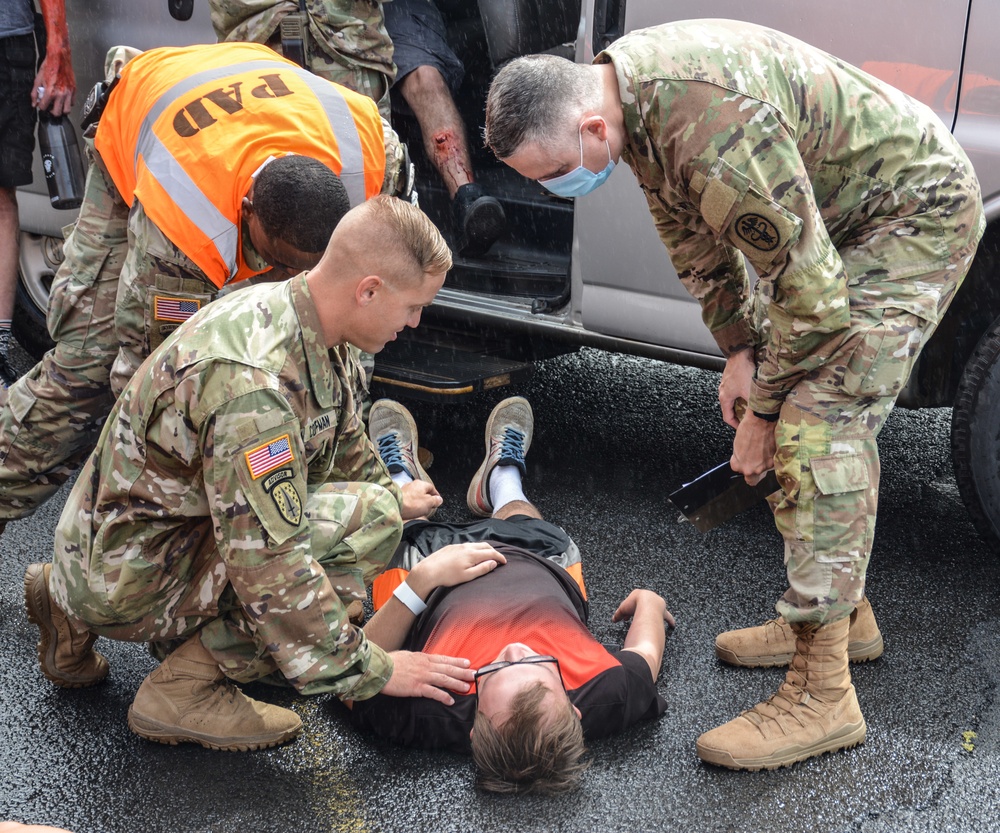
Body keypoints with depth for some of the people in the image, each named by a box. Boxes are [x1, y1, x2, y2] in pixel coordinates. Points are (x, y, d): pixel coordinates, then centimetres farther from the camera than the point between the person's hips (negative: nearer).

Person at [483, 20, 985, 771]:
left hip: (917, 214, -10)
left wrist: (763, 410, -15)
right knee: (812, 415, 13)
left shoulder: (716, 131, -37)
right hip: (832, 216, 10)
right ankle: (844, 614, 29)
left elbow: (811, 291, -29)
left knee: (818, 428, -17)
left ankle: (821, 697, -12)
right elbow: (690, 228, 8)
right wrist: (738, 350, 5)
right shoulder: (624, 87, -6)